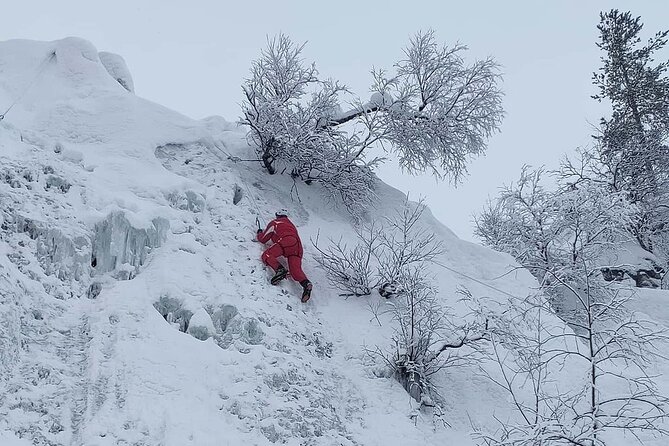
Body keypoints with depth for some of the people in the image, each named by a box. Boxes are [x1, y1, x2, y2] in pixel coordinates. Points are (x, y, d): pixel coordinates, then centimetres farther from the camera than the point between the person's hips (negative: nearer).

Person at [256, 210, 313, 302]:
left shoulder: (275, 223, 21)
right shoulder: (291, 224, 38)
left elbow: (263, 239, 23)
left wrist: (260, 233, 46)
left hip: (286, 242, -6)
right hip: (298, 247, 6)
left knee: (267, 255, -10)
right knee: (296, 269, -9)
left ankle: (280, 269, -38)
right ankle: (306, 284, -38)